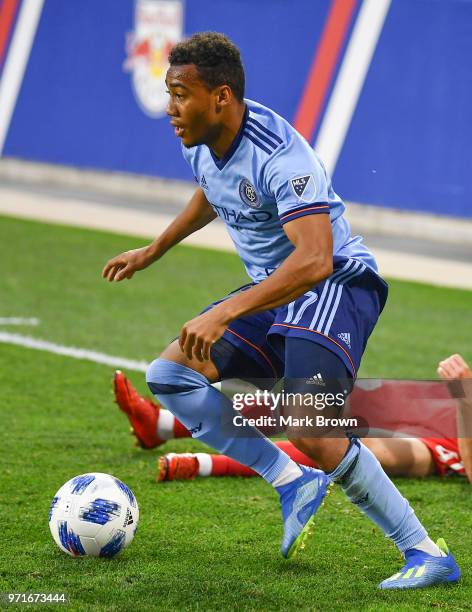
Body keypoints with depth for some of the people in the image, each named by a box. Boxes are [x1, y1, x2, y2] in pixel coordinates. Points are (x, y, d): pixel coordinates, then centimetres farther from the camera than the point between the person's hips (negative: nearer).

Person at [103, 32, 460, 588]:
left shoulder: (278, 156, -28)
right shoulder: (201, 144, 1)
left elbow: (315, 260, -39)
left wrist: (223, 314, -44)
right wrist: (153, 251, 38)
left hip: (336, 287, -9)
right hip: (273, 294, 10)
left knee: (311, 433, -26)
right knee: (169, 374, -2)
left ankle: (426, 553, -12)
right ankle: (293, 483, -2)